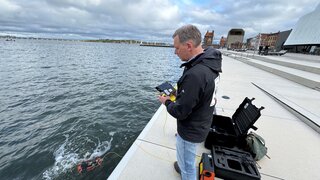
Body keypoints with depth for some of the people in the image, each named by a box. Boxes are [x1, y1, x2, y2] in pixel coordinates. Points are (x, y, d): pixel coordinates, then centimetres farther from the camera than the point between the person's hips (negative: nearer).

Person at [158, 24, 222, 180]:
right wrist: (179, 93, 4)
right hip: (201, 124, 9)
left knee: (187, 164, 18)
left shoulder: (195, 74, -36)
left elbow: (180, 112, -27)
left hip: (191, 130, -9)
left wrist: (166, 101, -10)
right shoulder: (210, 64, -5)